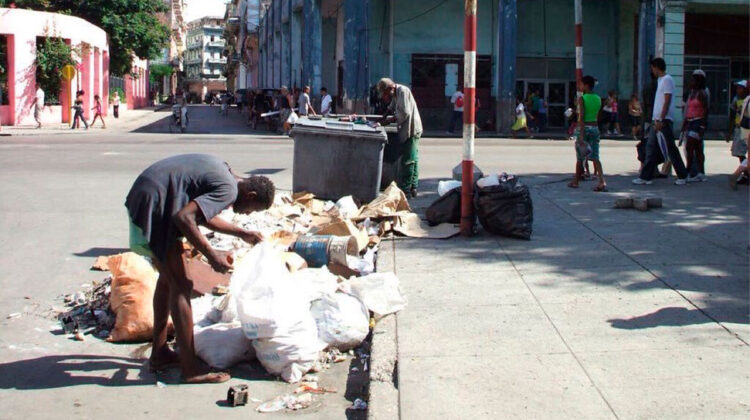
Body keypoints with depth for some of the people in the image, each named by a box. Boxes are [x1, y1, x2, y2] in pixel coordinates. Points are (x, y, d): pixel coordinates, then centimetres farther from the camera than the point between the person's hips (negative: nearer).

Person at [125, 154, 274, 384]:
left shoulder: (222, 171, 15)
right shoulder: (228, 190, -15)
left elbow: (202, 215, 25)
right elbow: (184, 217, -26)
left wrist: (242, 233, 26)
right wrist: (211, 255, -20)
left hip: (141, 198, 11)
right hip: (153, 206, -11)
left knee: (168, 278, 20)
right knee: (181, 285, -7)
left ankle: (159, 353, 29)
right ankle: (190, 369, -3)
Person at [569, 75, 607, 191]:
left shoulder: (582, 98, -10)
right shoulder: (598, 99, 7)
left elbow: (581, 117, -16)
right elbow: (597, 116, 13)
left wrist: (581, 135, -18)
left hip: (584, 128, -4)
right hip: (595, 127, 5)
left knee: (580, 157, 9)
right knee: (595, 156, 0)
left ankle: (576, 181, 22)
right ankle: (602, 181, -17)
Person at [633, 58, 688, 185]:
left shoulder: (667, 80, -11)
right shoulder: (660, 80, 18)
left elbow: (667, 101, -17)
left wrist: (660, 120, -21)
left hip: (663, 121, -10)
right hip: (657, 120, 10)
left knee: (670, 149, -5)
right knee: (651, 147, 8)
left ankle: (682, 176, 1)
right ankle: (646, 176, 10)